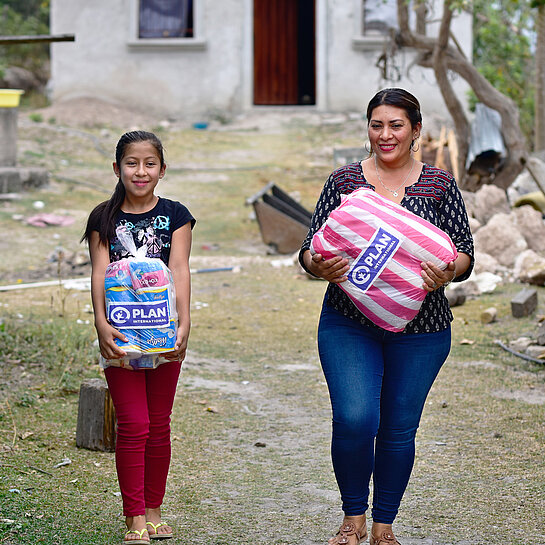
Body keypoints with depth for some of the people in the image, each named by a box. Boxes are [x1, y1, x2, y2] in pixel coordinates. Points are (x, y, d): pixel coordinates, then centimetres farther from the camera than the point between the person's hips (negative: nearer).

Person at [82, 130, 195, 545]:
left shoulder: (175, 215, 3)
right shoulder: (104, 218, 2)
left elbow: (179, 270, -7)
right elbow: (99, 274, -7)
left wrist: (184, 324, -18)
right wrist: (101, 323, -21)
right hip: (121, 332, -1)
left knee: (159, 424, 8)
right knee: (133, 425, -4)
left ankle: (154, 510, 20)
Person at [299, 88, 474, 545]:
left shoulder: (440, 185, 5)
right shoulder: (343, 182, 5)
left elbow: (464, 254, 3)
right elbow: (311, 249, 3)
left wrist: (447, 273, -20)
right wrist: (319, 266, -19)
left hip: (419, 329, 1)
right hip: (349, 323, -1)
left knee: (399, 429, 5)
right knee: (355, 419, -14)